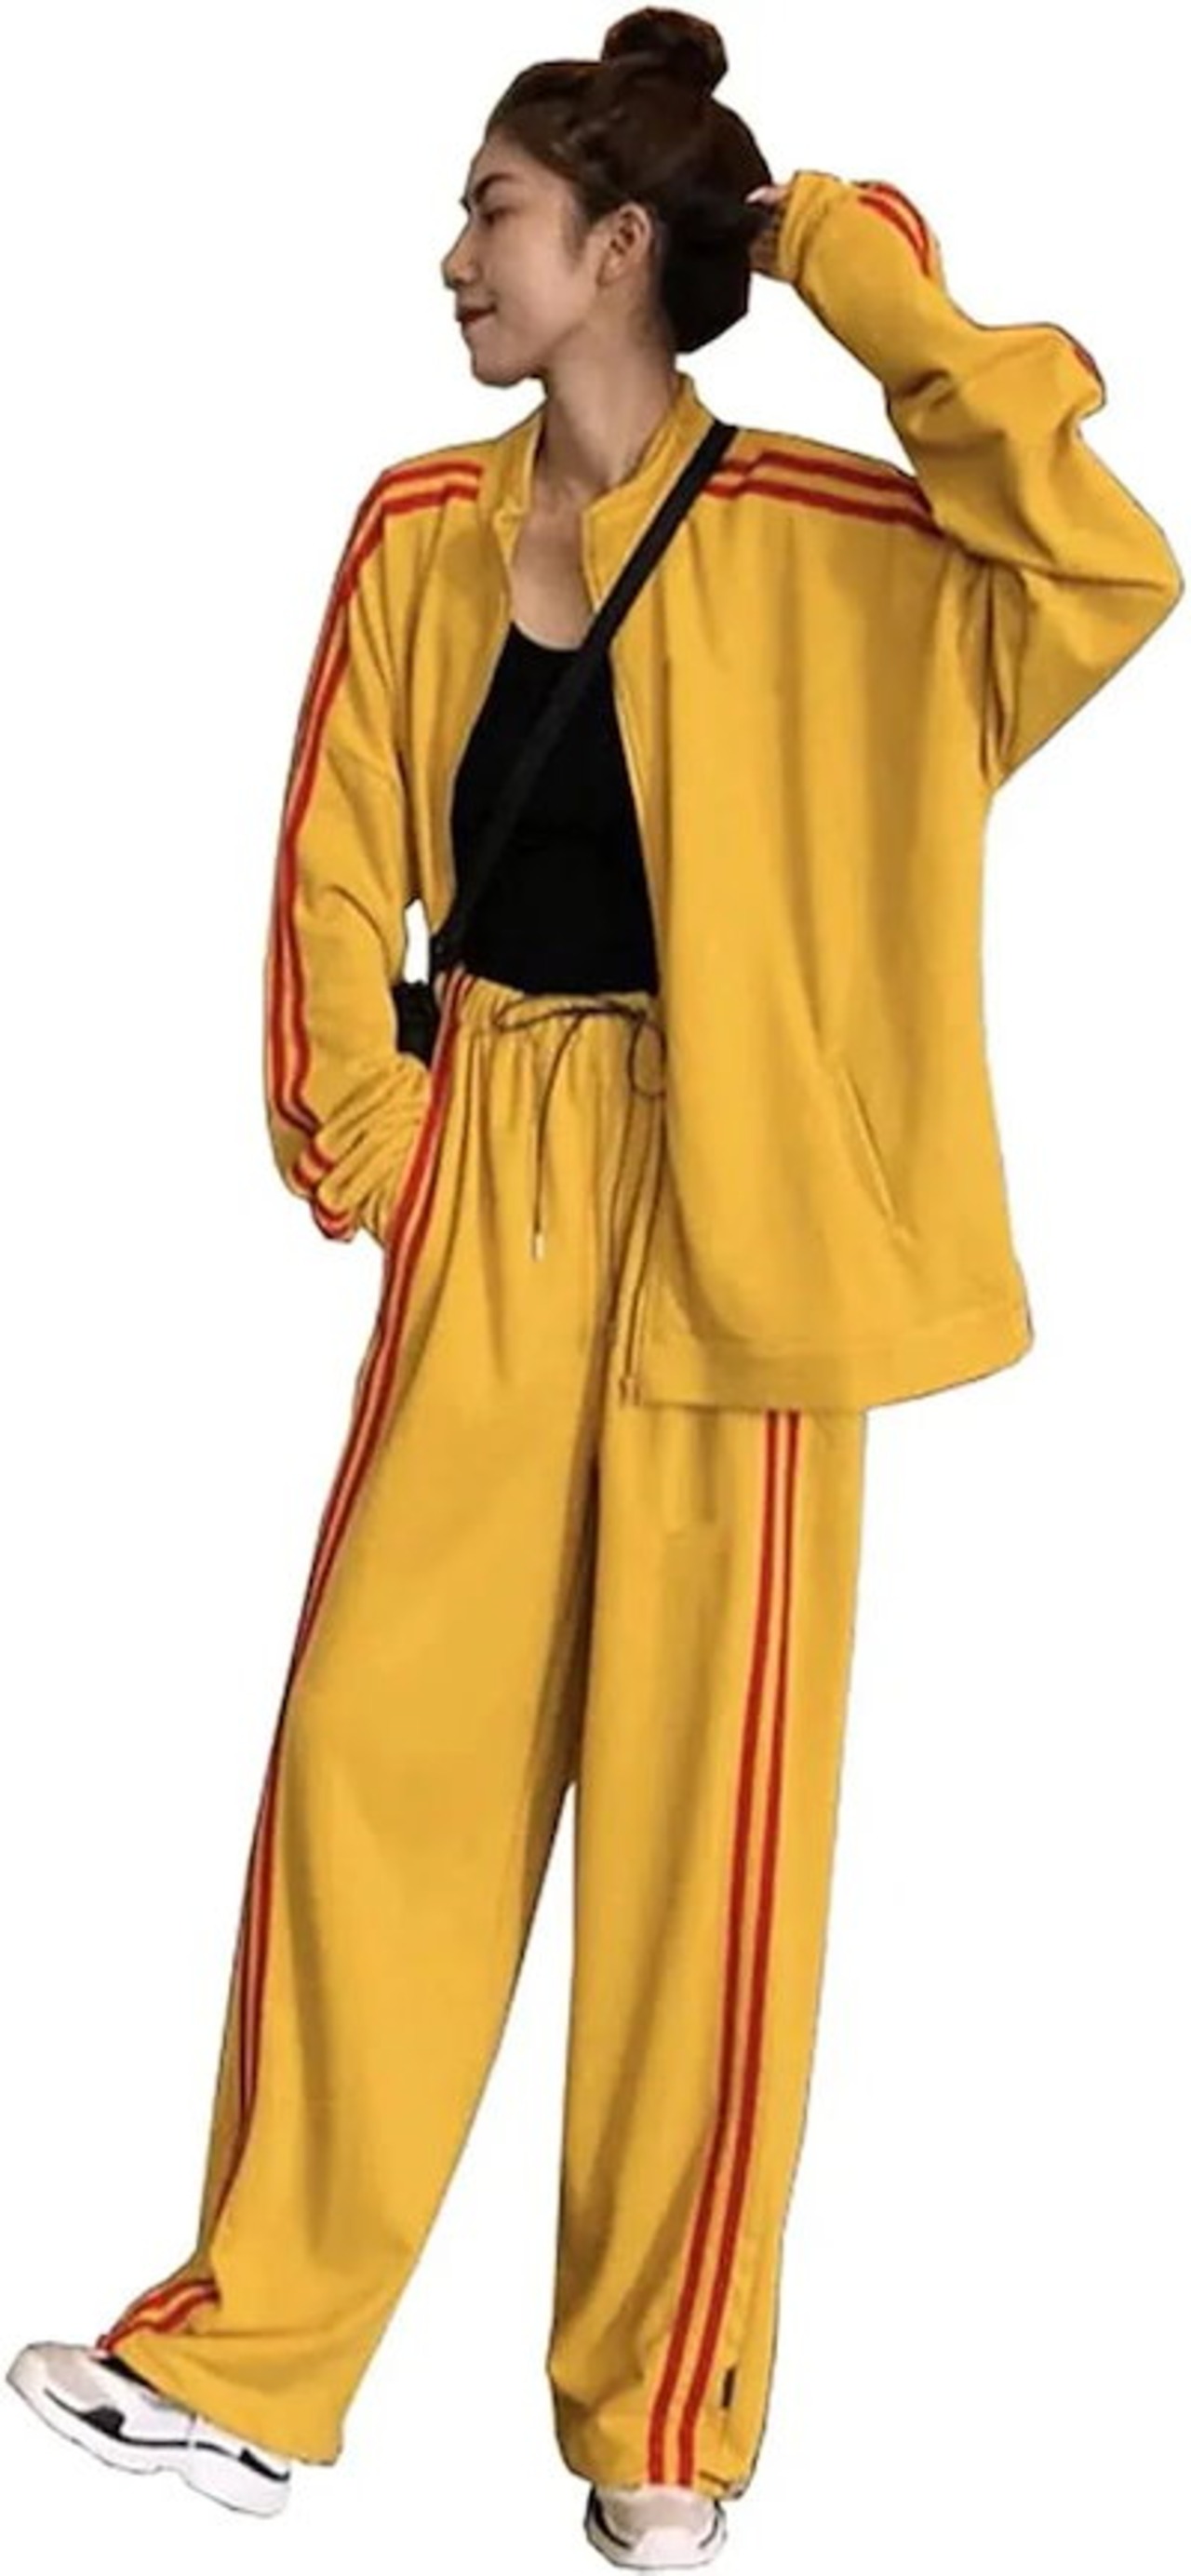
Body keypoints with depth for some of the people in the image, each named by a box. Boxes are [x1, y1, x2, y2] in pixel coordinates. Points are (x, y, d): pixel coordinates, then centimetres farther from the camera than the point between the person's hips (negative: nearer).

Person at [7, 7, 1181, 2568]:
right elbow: (340, 871, 10)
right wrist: (360, 1139, -1)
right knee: (379, 1747, 4)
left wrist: (874, 286, -17)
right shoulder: (420, 528, 7)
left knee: (702, 1805, 2)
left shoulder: (811, 536, -6)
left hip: (717, 1217, -4)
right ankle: (251, 2354, 14)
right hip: (488, 1207, 4)